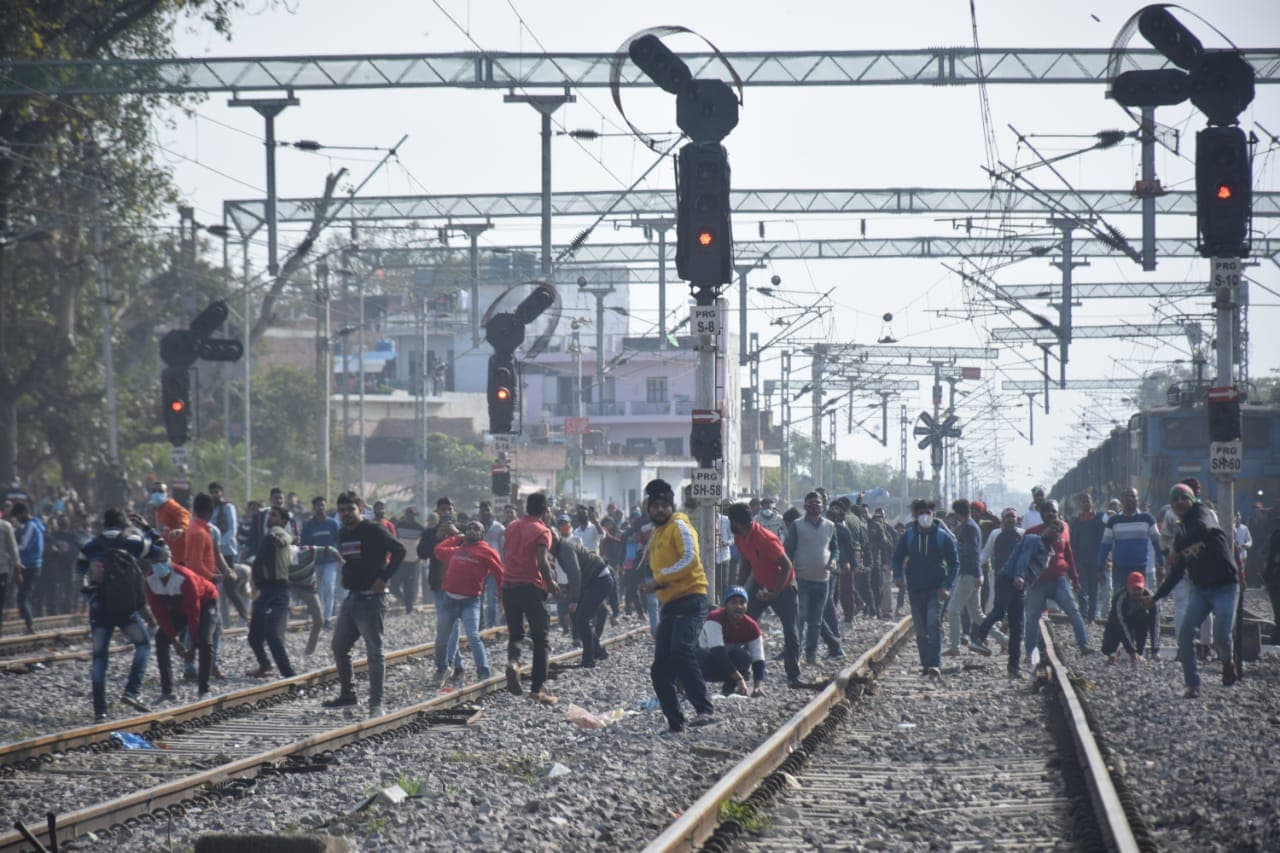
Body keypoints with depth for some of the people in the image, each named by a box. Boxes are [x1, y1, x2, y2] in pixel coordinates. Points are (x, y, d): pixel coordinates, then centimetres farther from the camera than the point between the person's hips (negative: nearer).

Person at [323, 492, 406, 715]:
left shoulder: (373, 531, -11)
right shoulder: (343, 535, 13)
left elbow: (399, 551, -17)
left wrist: (384, 578, -18)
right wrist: (345, 578, 12)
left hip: (371, 599, -9)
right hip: (351, 597, 9)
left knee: (374, 652, -6)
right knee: (339, 647, 14)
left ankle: (376, 703, -4)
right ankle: (347, 694, 27)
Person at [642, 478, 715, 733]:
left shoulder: (679, 526, -5)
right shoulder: (656, 533, 21)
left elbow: (689, 558, -19)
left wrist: (659, 579, -19)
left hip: (690, 600, -9)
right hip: (669, 604, 9)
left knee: (681, 652, -30)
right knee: (660, 670, 6)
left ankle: (705, 710, -33)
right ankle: (674, 723, 14)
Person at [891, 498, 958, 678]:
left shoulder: (942, 537, -3)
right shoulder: (908, 536, 3)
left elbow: (954, 563, 1)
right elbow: (897, 558, 12)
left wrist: (947, 586, -11)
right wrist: (898, 576, -8)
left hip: (936, 588, -3)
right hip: (915, 589, 3)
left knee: (934, 623, -18)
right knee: (921, 629, 6)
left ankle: (935, 664, -23)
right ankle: (926, 664, 15)